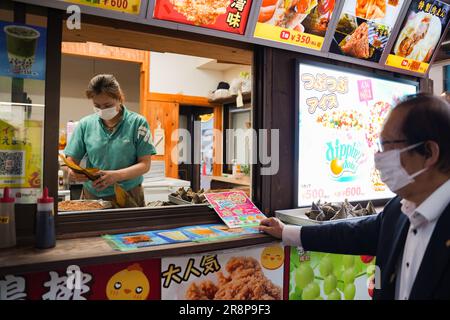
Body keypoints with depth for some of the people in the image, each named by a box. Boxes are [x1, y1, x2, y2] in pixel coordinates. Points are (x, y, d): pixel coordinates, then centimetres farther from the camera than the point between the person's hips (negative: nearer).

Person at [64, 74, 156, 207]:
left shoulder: (137, 123, -5)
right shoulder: (85, 124, 2)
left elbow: (145, 164, -7)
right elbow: (72, 160, 5)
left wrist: (116, 176, -23)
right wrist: (72, 172, -19)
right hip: (91, 196, 2)